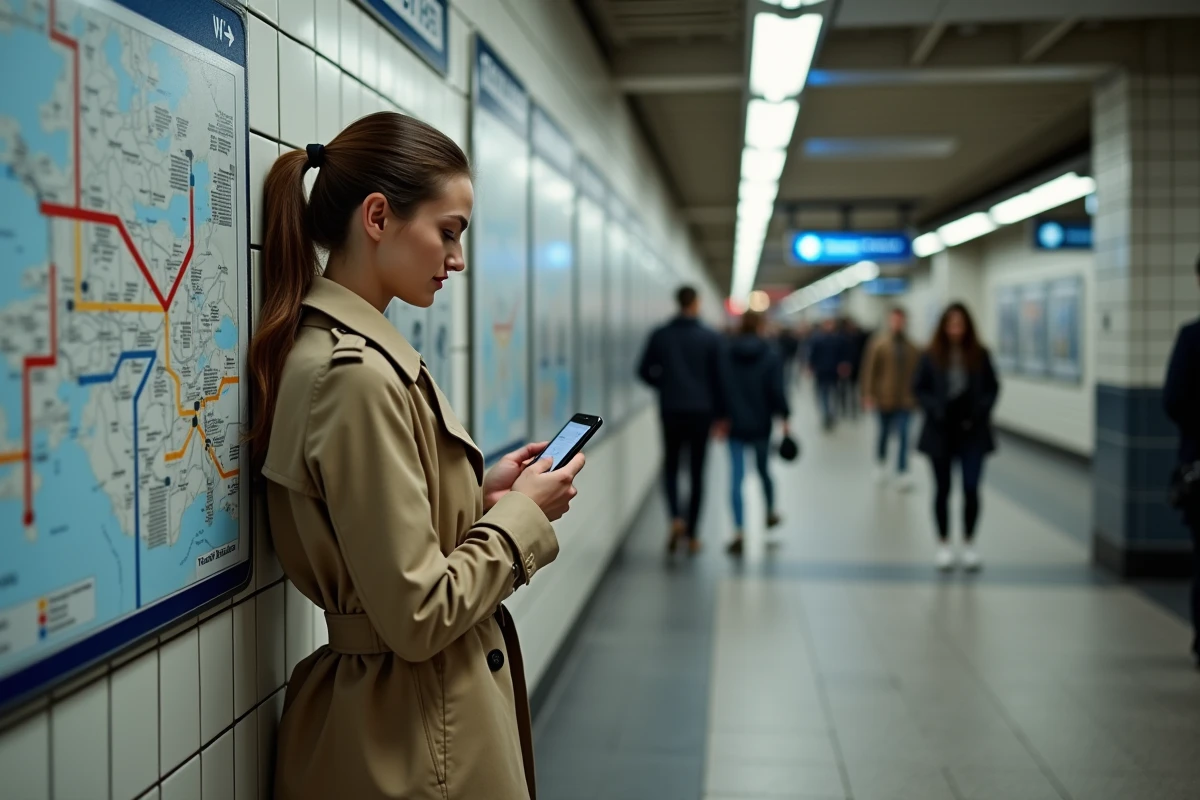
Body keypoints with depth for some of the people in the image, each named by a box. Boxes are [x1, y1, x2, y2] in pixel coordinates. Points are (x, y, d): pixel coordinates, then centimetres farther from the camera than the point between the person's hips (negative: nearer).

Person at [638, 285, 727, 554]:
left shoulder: (660, 335, -1)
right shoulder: (711, 338, -5)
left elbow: (644, 371, 3)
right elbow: (718, 378, -3)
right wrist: (720, 414, 5)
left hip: (671, 410, 1)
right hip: (701, 411, -1)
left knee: (671, 465, 15)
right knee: (697, 471, 6)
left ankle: (676, 517, -9)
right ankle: (692, 535, 9)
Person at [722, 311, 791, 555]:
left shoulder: (726, 354, -1)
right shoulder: (771, 356, -4)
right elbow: (777, 390, -9)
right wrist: (784, 416, 2)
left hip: (734, 424, 0)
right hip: (761, 424, 0)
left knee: (736, 478, -5)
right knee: (763, 470, 22)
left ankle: (740, 532, -15)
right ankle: (771, 512, 43)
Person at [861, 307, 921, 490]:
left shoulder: (912, 348, 2)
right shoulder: (878, 344, -5)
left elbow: (917, 373, 8)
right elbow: (869, 370, -7)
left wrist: (916, 396, 8)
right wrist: (868, 394, -11)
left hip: (905, 400, 1)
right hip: (884, 399, -1)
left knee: (903, 435, -7)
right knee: (884, 433, 15)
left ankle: (903, 473, -6)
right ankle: (882, 463, 39)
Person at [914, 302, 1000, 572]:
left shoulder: (980, 355, -1)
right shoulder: (932, 356, -3)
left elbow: (992, 388, 4)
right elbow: (919, 388, 0)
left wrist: (979, 412, -10)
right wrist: (935, 409, -14)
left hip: (972, 432, 0)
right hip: (941, 431, 0)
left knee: (971, 489, -3)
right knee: (943, 489, 8)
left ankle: (969, 544, 14)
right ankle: (944, 544, 21)